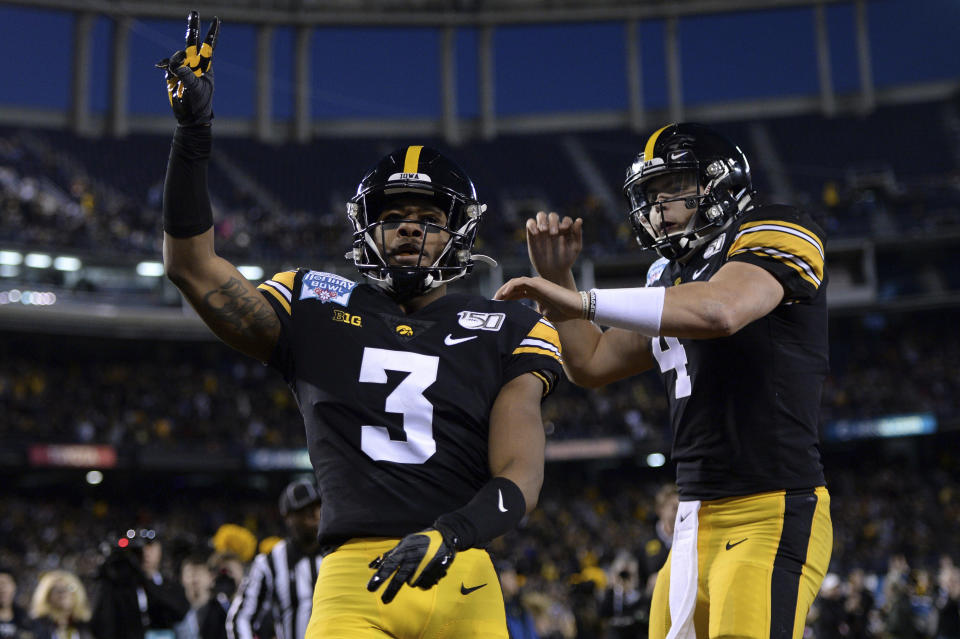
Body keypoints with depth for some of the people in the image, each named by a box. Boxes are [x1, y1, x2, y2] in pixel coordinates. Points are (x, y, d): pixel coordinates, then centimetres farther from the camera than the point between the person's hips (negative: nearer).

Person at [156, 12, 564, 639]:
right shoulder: (319, 308, 13)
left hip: (461, 581, 1)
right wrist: (193, 135, 2)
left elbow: (519, 476, -1)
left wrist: (451, 533, -20)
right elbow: (193, 267, 9)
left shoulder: (504, 331, 9)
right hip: (353, 580, 0)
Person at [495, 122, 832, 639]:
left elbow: (720, 310, -24)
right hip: (696, 523, 8)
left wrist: (581, 302, -23)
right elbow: (591, 364, 26)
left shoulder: (773, 236, -3)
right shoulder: (672, 278, 20)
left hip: (772, 515, -8)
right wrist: (556, 278, 13)